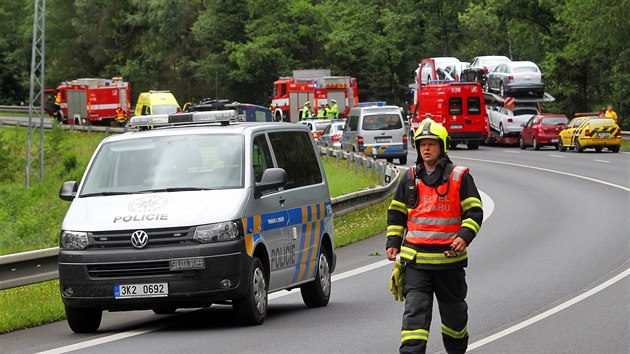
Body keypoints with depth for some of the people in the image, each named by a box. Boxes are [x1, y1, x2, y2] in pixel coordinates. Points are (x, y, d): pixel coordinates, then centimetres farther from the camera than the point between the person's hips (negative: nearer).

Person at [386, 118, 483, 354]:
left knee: (453, 311, 15)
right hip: (415, 259, 1)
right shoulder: (410, 178, 9)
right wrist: (393, 242, 7)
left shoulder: (459, 177, -1)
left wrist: (464, 237, -19)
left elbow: (474, 212, -3)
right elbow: (396, 213, 18)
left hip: (449, 258, -1)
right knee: (415, 310, -12)